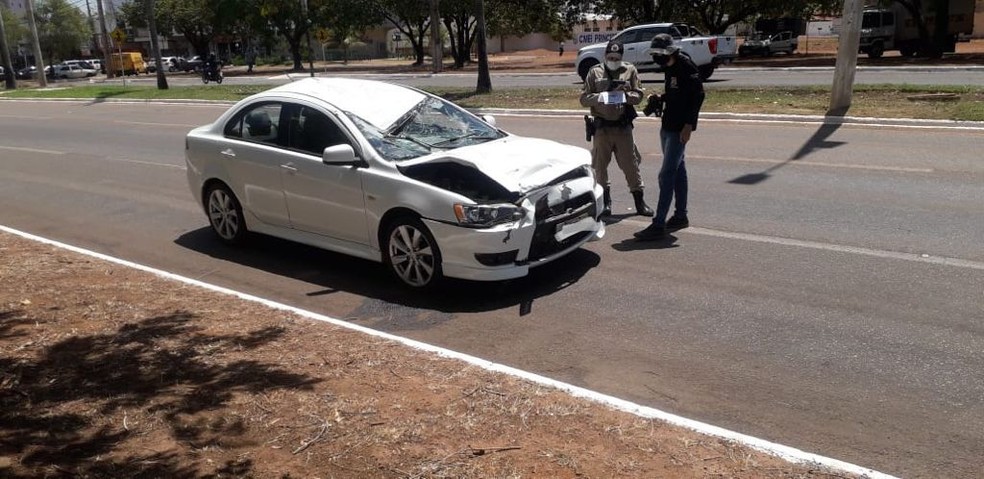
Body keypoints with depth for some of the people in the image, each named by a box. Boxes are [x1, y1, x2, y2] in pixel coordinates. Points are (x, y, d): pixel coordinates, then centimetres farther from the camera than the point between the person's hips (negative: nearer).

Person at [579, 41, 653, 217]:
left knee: (630, 163, 0)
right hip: (602, 126, 1)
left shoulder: (630, 70, 8)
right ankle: (605, 201, 18)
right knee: (600, 164, 5)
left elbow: (639, 95, 5)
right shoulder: (595, 72, 7)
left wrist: (625, 95, -16)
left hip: (623, 126, -1)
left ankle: (639, 201, 9)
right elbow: (584, 99, 2)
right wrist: (599, 97, -17)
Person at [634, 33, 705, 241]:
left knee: (667, 174, -11)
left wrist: (689, 124, -22)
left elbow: (698, 95, -19)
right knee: (678, 170, 15)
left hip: (679, 128, -10)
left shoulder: (685, 66, -15)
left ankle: (658, 225, -9)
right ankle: (681, 216, 26)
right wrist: (658, 99, 4)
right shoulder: (669, 67, 12)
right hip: (668, 125, 10)